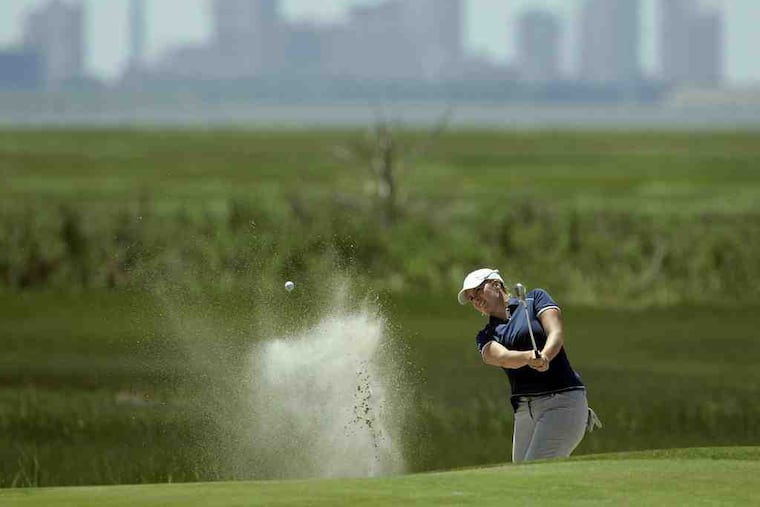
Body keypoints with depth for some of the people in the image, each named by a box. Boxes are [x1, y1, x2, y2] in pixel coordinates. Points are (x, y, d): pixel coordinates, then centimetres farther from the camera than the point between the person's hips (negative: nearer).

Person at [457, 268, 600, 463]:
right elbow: (503, 357, -7)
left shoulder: (535, 299, 8)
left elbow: (556, 334, -8)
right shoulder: (486, 337, 15)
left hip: (562, 399, -6)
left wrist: (544, 357, -30)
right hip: (524, 410, 6)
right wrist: (529, 357, -30)